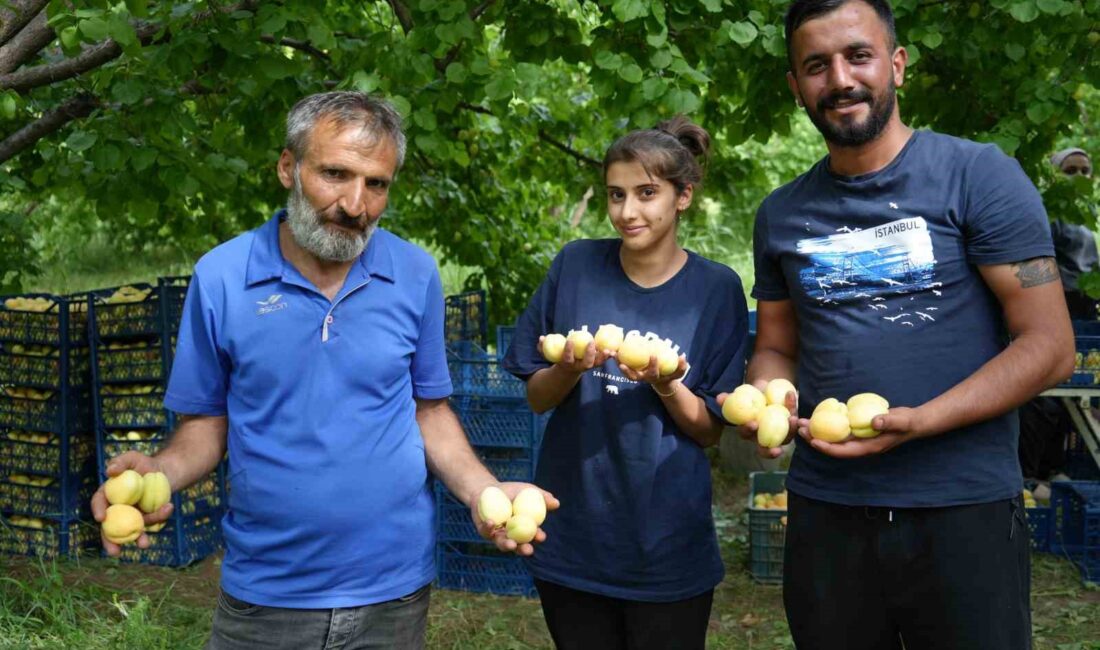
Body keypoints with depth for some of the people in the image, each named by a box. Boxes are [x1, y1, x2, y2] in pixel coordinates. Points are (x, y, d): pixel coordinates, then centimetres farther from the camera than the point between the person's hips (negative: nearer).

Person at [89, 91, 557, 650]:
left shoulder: (416, 276, -4)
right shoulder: (220, 277, -8)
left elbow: (428, 410, 5)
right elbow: (204, 423, 1)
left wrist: (483, 491, -12)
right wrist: (159, 473, -20)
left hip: (394, 589, 1)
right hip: (263, 596, -1)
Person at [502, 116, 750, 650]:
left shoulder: (717, 288, -6)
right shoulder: (575, 266, -3)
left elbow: (709, 430, -4)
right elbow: (537, 398, 2)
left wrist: (665, 386, -23)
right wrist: (568, 371, -18)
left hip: (667, 546, -1)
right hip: (572, 540, 1)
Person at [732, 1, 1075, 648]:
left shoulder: (980, 175, -5)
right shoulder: (781, 214, 9)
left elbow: (1050, 345, -8)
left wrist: (916, 423, -20)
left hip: (965, 509, -3)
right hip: (825, 512, 4)